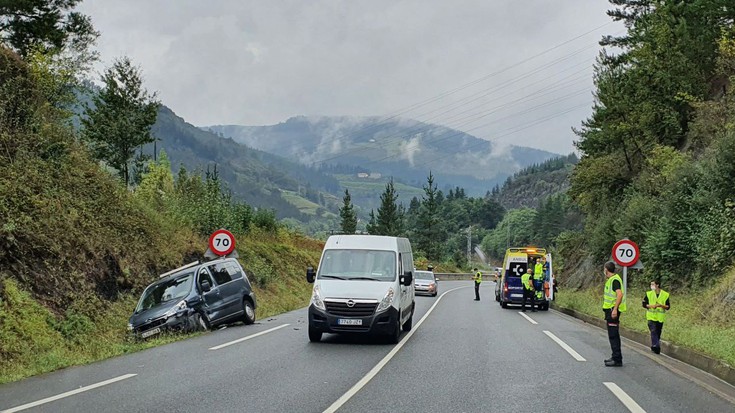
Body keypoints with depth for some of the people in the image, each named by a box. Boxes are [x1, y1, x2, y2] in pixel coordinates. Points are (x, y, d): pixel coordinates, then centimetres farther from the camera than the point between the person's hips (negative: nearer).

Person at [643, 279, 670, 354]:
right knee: (653, 332, -16)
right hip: (651, 317, -1)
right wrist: (651, 306, -15)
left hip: (660, 318, 1)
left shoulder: (665, 295, 1)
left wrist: (661, 305, -17)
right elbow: (644, 304, 3)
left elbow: (668, 306, 1)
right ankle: (656, 347, -20)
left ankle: (654, 347, 20)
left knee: (658, 334, 8)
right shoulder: (649, 294, 3)